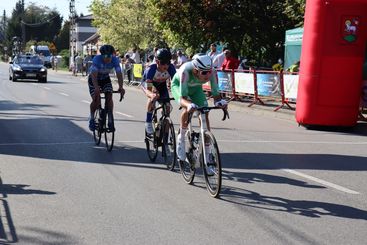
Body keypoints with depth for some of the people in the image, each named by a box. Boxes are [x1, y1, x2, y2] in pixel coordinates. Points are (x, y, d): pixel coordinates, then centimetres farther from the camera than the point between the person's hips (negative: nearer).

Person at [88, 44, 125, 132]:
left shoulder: (115, 60, -25)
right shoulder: (97, 59, -33)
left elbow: (119, 74, -29)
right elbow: (94, 75, -39)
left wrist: (121, 87, -43)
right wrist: (96, 88, -54)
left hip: (105, 78, 3)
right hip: (94, 79, -3)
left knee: (109, 97, -15)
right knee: (96, 100, -18)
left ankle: (110, 121, -4)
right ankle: (91, 118, 6)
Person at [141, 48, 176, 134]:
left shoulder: (171, 68, -33)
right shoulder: (151, 69, -40)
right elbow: (148, 89, -43)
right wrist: (151, 94, -66)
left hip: (162, 84, 3)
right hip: (147, 83, -3)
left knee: (167, 108, -10)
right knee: (153, 96, -36)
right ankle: (148, 122, -21)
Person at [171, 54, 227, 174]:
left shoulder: (212, 72, -33)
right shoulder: (186, 71, -42)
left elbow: (216, 94, -28)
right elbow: (182, 98, -43)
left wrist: (220, 101, -51)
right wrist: (189, 104, -64)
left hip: (196, 88, 3)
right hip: (178, 86, -3)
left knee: (204, 116, -11)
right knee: (188, 109, -32)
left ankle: (206, 157, -4)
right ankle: (181, 139, -7)